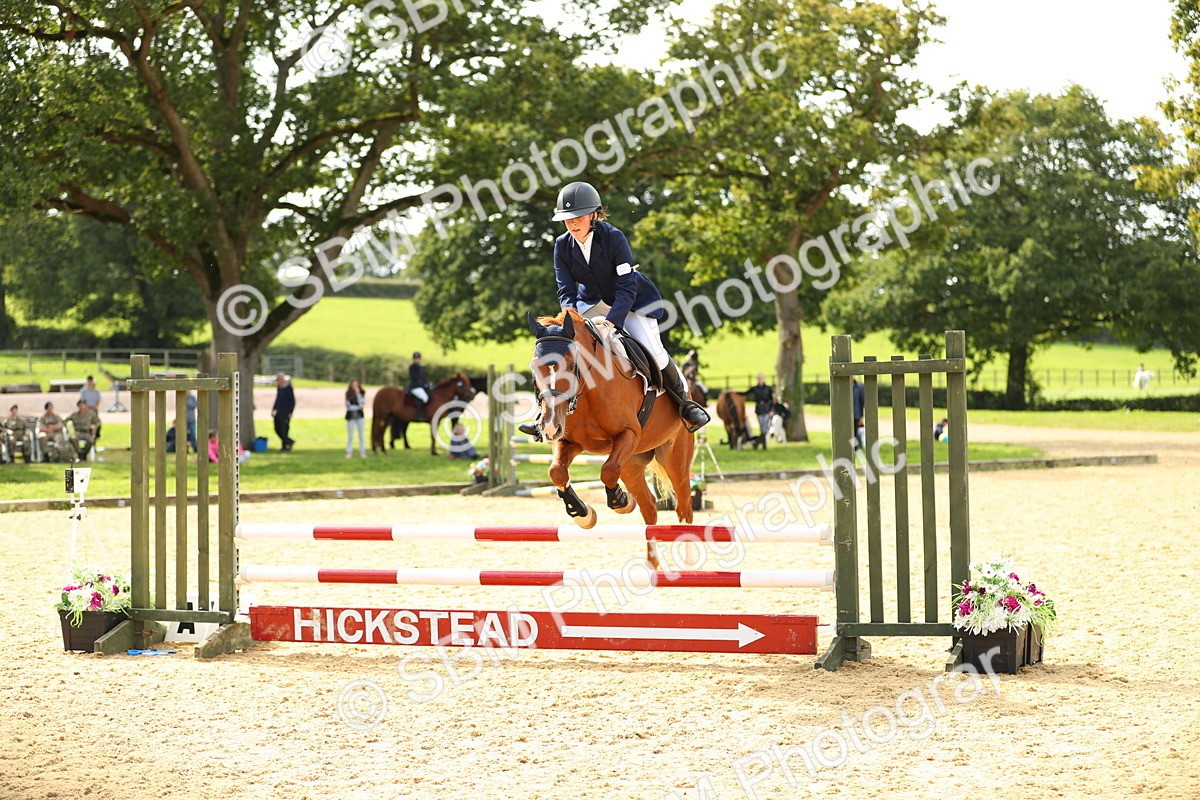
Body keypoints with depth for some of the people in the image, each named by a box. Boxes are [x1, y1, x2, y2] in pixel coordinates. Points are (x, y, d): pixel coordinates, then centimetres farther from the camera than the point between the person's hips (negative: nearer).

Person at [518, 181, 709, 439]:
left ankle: (684, 401, 6)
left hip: (631, 301, -4)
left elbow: (627, 286, -28)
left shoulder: (613, 237, -26)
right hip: (593, 303, 4)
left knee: (653, 350, -19)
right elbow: (566, 291, -12)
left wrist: (612, 321, -41)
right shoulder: (563, 246, -13)